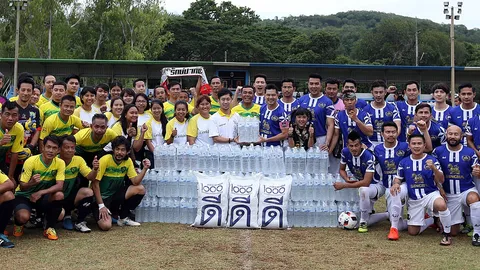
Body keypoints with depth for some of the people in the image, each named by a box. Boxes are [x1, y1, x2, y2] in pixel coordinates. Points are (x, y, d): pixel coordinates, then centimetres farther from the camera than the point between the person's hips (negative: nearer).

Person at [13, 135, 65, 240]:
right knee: (23, 217, -33)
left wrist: (41, 192, -37)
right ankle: (19, 224, 9)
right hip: (24, 196, -2)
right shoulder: (31, 161, -19)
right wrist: (31, 182, -42)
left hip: (42, 197, 3)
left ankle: (49, 227, -8)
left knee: (59, 195, -30)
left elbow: (59, 186, -22)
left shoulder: (60, 163, -13)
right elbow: (22, 187, -19)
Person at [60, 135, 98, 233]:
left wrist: (95, 169, -30)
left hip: (70, 196, 3)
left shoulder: (78, 160, -5)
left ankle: (80, 222, -7)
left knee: (88, 192, -26)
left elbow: (90, 177, -9)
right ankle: (65, 215, 8)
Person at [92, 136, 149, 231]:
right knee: (106, 226, -28)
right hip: (101, 197, -5)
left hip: (115, 195, 6)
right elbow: (95, 184, -18)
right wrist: (101, 206, -22)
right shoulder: (105, 160, -17)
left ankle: (123, 218, 3)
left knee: (140, 189, -14)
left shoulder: (128, 161, -1)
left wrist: (144, 169, -21)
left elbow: (135, 182, -5)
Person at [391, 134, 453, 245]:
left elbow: (441, 181, -11)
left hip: (431, 194, -3)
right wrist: (395, 184, -13)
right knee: (412, 232, 4)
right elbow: (398, 178, 11)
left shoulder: (432, 160, -6)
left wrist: (434, 168, -29)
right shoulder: (404, 162, 2)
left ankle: (447, 234, -14)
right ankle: (431, 220, 35)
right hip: (414, 200, 3)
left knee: (441, 205, -39)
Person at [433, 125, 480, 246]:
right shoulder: (438, 151, -3)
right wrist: (439, 187, -7)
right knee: (453, 231, 4)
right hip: (448, 195, 1)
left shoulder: (470, 152, -3)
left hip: (467, 190, -1)